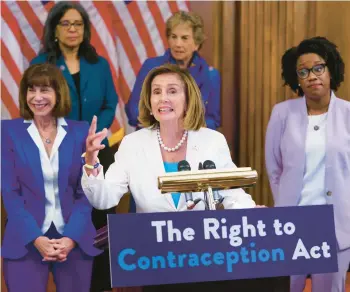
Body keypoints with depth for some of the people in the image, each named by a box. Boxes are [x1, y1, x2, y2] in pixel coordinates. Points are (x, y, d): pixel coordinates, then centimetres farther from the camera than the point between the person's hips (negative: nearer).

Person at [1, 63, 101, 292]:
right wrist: (36, 238, -14)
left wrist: (71, 237, -12)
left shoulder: (80, 132, 5)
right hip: (25, 241, -1)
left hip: (75, 239, 1)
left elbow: (86, 192, 2)